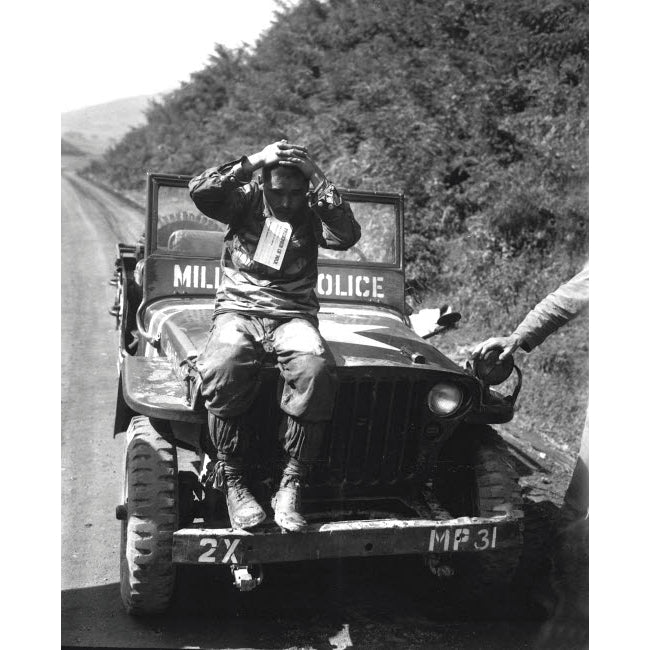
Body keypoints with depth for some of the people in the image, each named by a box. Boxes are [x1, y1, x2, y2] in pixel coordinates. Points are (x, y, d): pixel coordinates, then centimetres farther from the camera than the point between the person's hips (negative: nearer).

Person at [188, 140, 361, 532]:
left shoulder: (312, 211, 10)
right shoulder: (246, 200, 8)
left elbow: (347, 236, -10)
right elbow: (200, 192, -10)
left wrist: (319, 178, -10)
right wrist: (253, 161, -13)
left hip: (294, 314, 1)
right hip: (238, 308, 0)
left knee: (315, 368, -36)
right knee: (223, 369, -37)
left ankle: (291, 487, -28)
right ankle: (232, 482, -22)